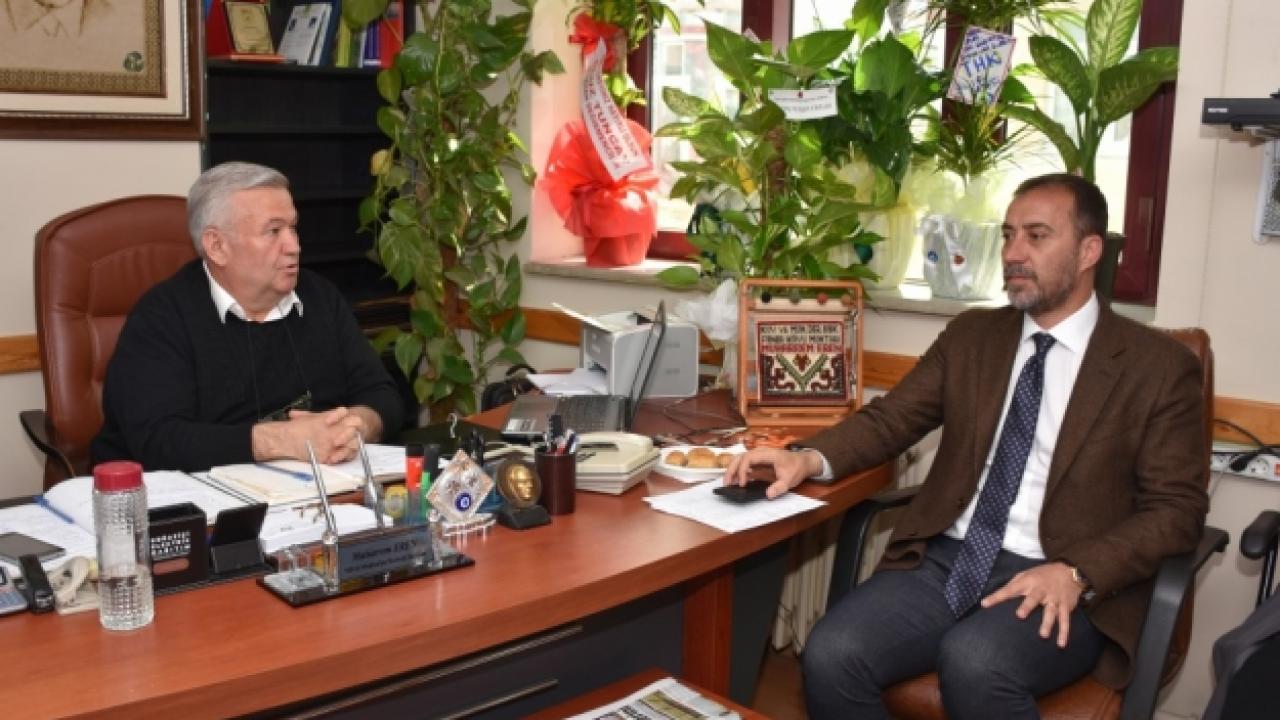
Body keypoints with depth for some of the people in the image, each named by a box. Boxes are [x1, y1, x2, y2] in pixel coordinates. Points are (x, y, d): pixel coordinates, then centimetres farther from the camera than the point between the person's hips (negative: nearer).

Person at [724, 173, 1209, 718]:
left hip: (1057, 583, -3)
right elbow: (891, 418, 12)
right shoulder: (971, 335, 14)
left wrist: (1077, 574, -17)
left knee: (973, 663, -34)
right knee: (830, 656, -22)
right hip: (946, 558, 4)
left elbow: (1176, 509, -1)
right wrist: (810, 458, -9)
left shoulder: (1160, 366, 1)